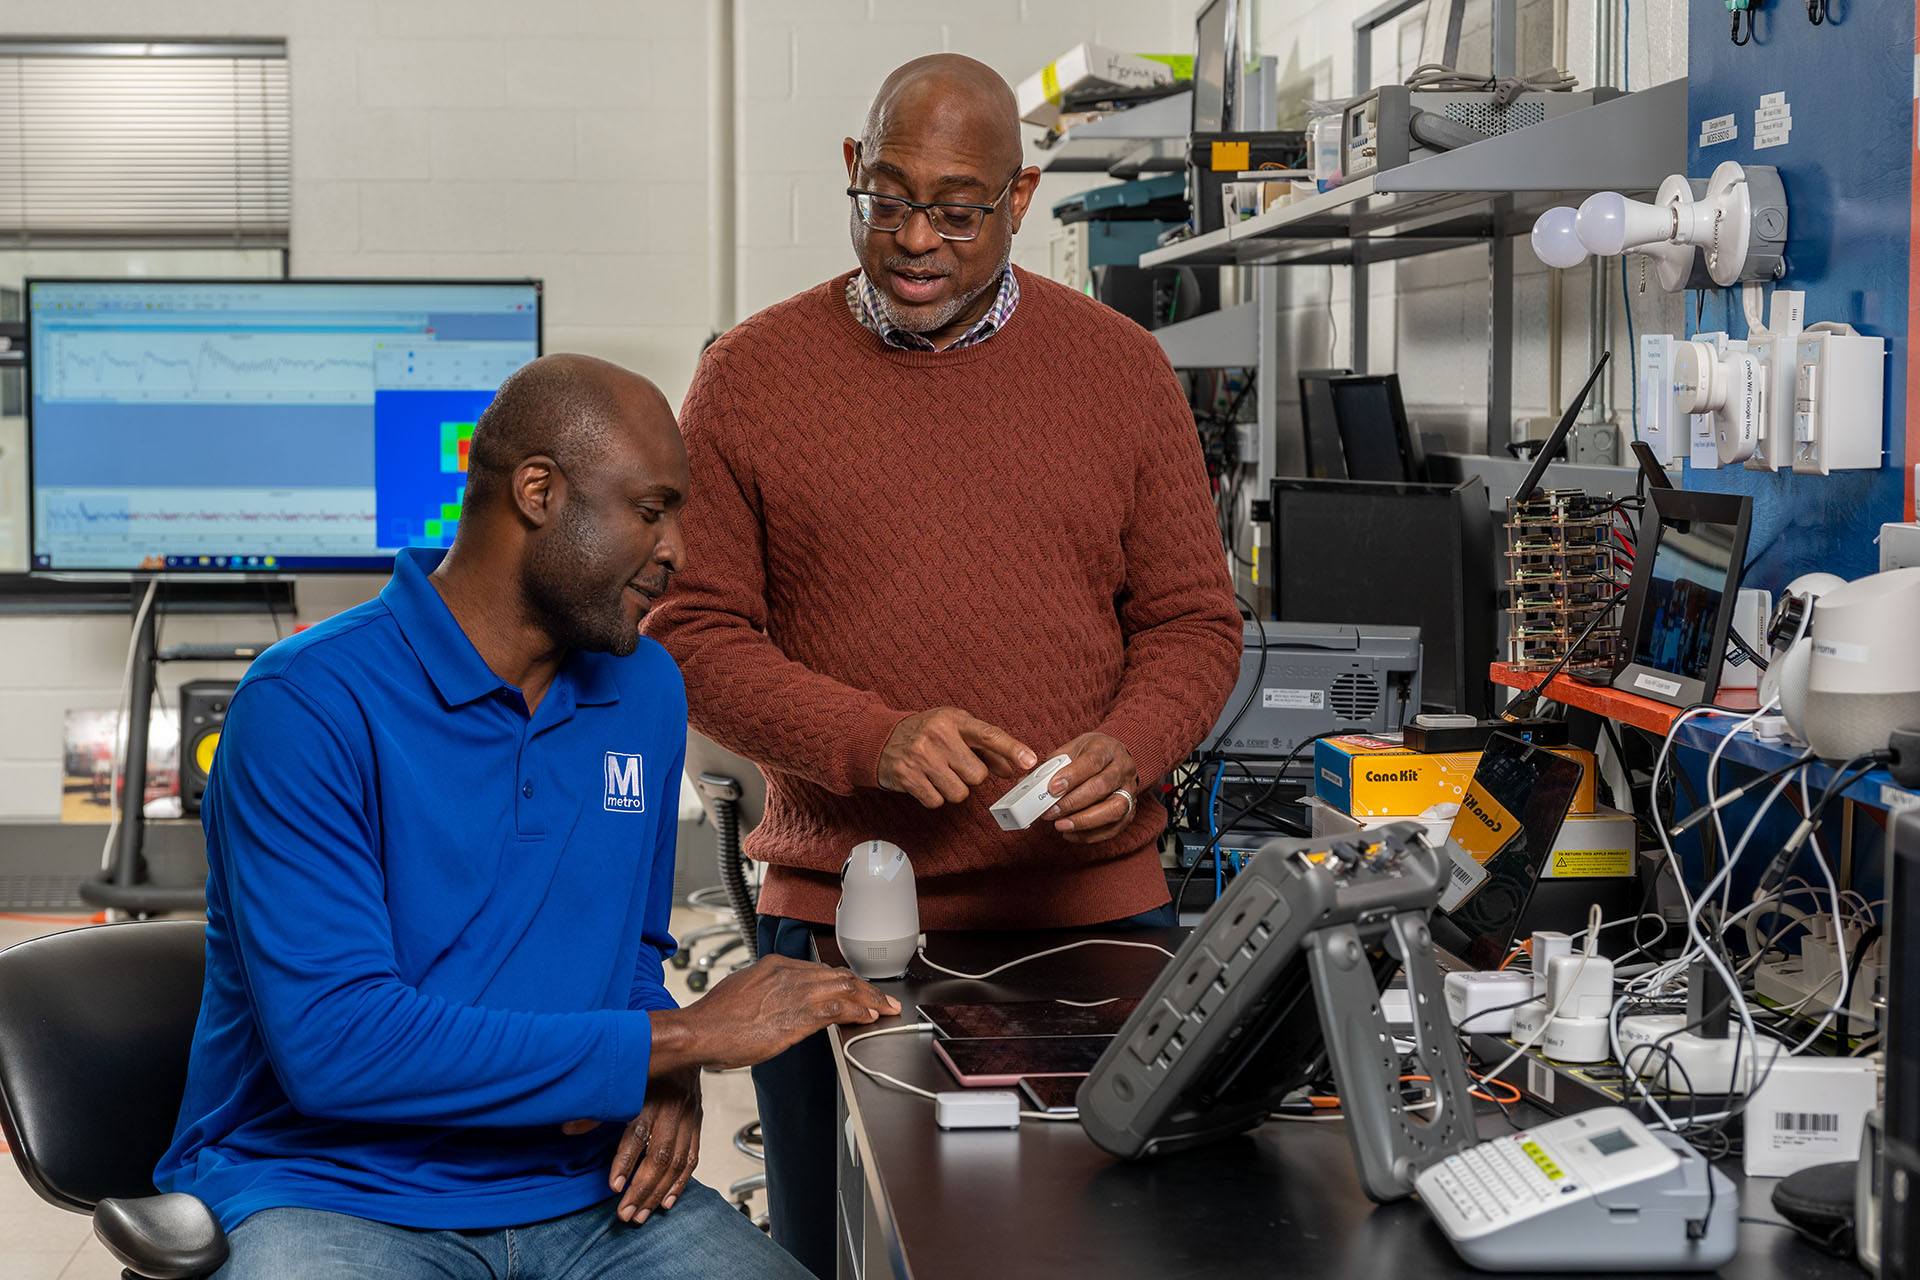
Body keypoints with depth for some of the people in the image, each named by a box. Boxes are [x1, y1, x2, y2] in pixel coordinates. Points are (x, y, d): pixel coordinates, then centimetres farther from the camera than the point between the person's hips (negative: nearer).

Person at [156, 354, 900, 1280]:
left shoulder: (645, 691, 10)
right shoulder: (309, 702, -13)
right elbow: (332, 1042, -22)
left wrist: (665, 1077, -3)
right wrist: (680, 1038, -19)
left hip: (579, 1192, 5)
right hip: (336, 1193, -5)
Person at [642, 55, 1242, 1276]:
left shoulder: (1121, 366, 6)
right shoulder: (752, 375, 3)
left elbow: (1195, 623, 8)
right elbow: (695, 635, 0)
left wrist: (1129, 749, -13)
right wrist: (873, 742, -15)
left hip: (1092, 906, 1)